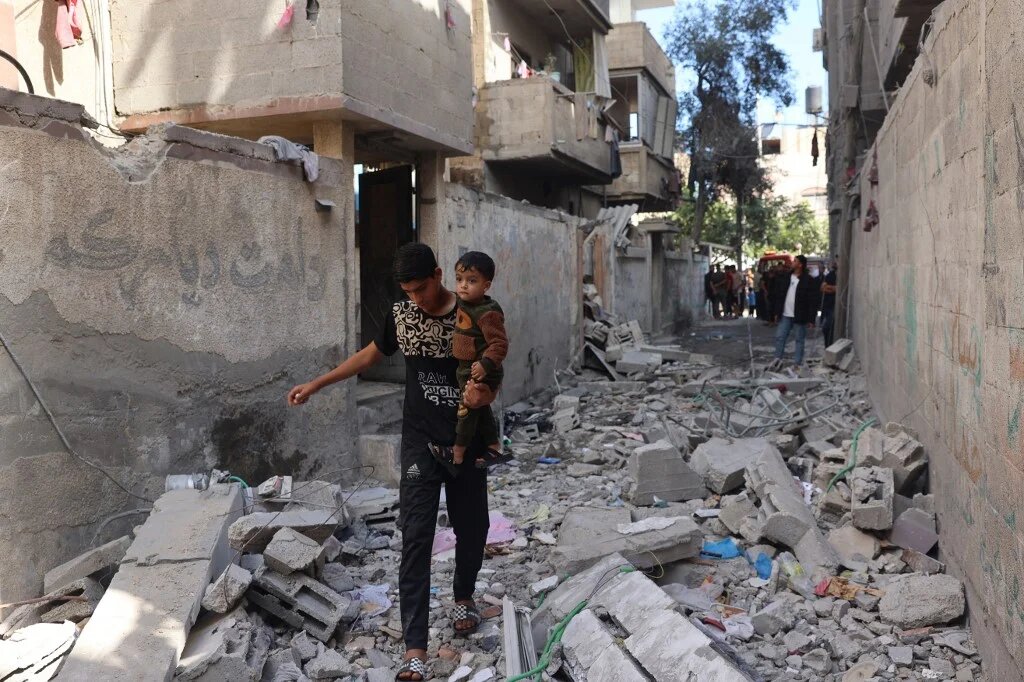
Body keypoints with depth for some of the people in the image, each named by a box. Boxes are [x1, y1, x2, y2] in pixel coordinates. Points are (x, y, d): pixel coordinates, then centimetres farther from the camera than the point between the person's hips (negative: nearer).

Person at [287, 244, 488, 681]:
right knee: (416, 538, -6)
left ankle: (464, 597, 42)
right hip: (420, 443, 1)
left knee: (471, 528, 12)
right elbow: (370, 355, 14)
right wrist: (315, 385, 16)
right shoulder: (400, 316, -1)